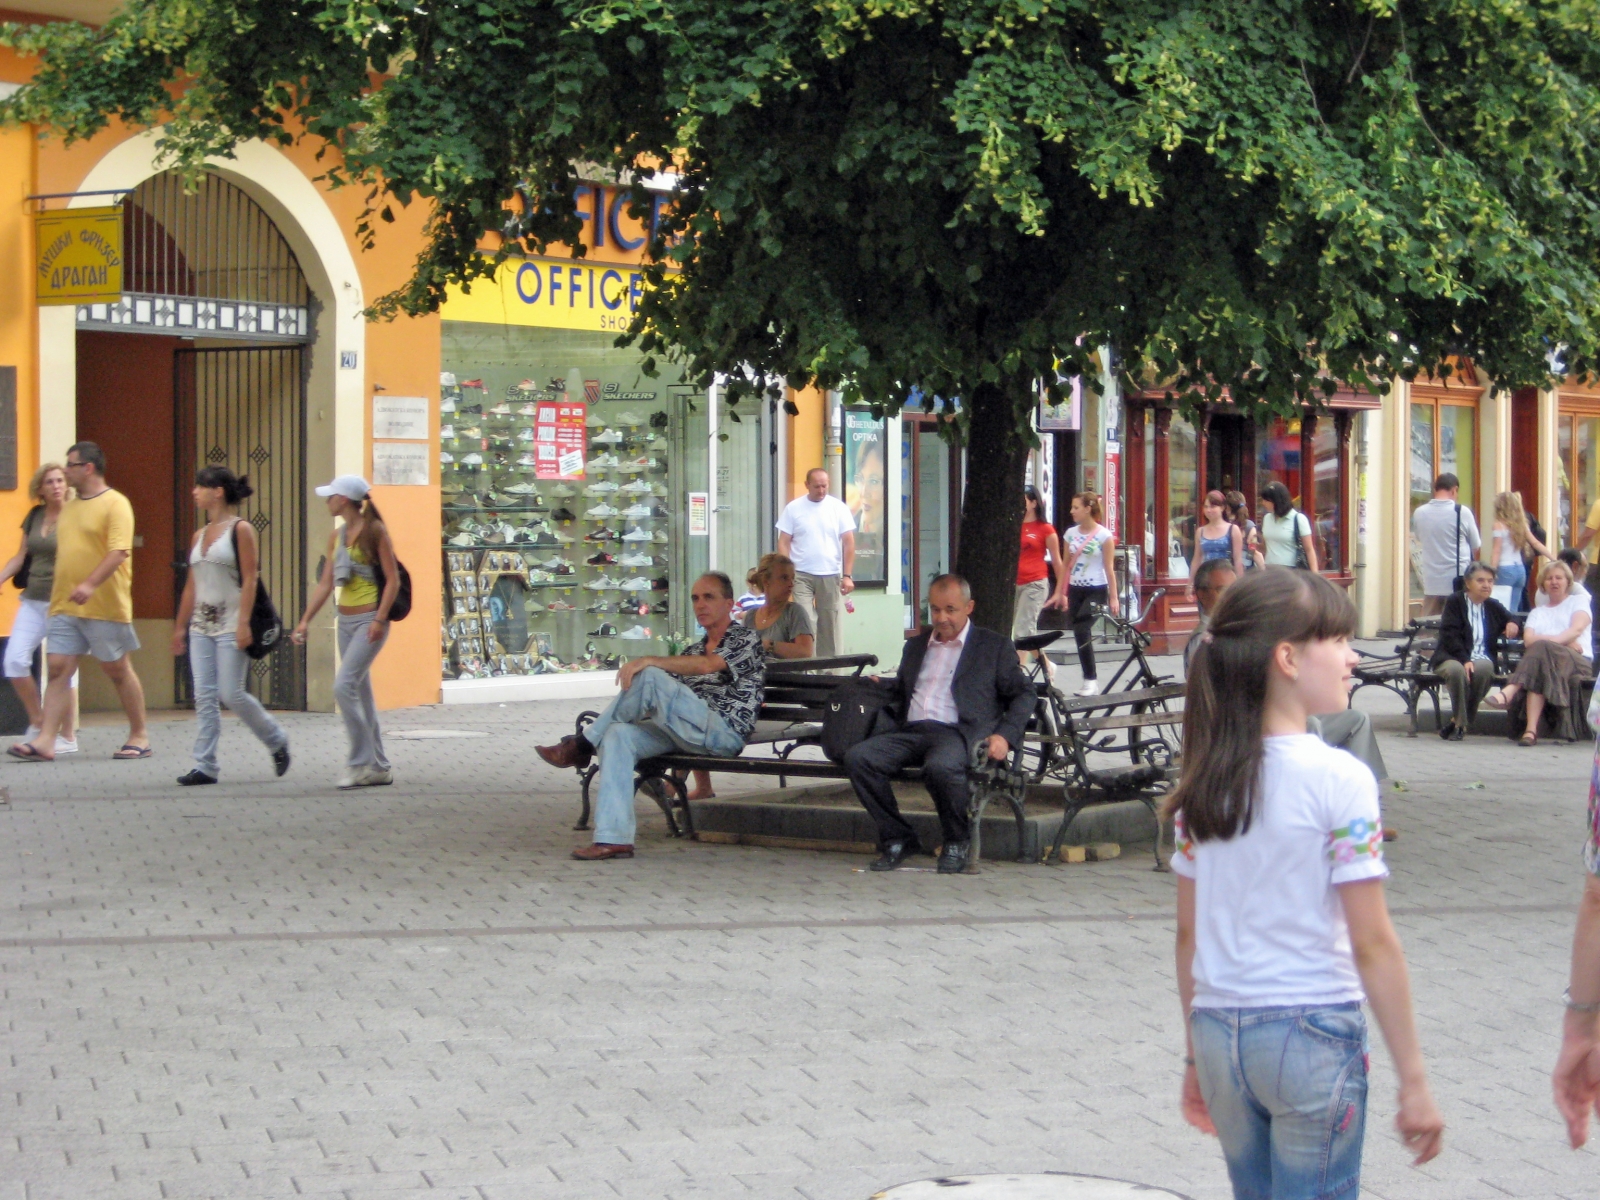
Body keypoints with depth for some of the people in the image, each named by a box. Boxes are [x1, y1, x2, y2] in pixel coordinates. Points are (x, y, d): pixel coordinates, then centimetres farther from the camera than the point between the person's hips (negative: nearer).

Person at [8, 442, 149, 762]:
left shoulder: (115, 504, -8)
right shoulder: (69, 509, 16)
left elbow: (119, 552, -19)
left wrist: (90, 585, -30)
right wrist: (55, 594, 19)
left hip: (105, 607, -7)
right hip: (65, 607, 7)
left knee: (118, 670, 3)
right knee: (58, 668, -3)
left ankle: (140, 736, 16)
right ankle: (45, 741, -9)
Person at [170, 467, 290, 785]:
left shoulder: (241, 530, -6)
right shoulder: (199, 535, 14)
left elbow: (249, 579, -12)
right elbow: (191, 585, 17)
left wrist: (244, 623, -20)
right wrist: (180, 627, 16)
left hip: (230, 625, -7)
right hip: (201, 625, 7)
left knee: (232, 693, -7)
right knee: (204, 697, 1)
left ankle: (277, 741, 15)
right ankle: (205, 765, 2)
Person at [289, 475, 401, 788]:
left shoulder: (374, 530, -8)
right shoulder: (336, 536, 13)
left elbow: (393, 578, -11)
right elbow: (325, 583, 13)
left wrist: (380, 619, -19)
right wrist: (305, 621, 7)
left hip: (369, 620, -8)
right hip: (346, 620, 8)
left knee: (344, 686, -17)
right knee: (361, 693, 9)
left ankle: (360, 762, -12)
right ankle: (378, 768, 15)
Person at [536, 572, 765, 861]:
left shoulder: (747, 637, 5)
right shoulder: (694, 650, 30)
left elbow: (706, 666, -16)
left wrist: (649, 661, -21)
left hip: (725, 731, -8)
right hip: (682, 733, 8)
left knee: (651, 676, -25)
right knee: (618, 734, -19)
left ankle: (582, 744, -9)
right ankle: (614, 837, -27)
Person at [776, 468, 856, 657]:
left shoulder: (838, 507, 4)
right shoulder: (793, 508, 2)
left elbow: (849, 542, 3)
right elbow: (784, 543, 3)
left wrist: (847, 576, -4)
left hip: (830, 576, 1)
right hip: (801, 575, -1)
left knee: (830, 626, 3)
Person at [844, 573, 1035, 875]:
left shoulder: (995, 647, 14)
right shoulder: (915, 646, 29)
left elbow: (1024, 693, 9)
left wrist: (1005, 736, -8)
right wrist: (878, 685, 13)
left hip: (958, 732, -5)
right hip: (910, 731, 5)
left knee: (941, 766, -40)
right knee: (857, 757, -23)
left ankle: (956, 842, -12)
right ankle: (897, 838, -9)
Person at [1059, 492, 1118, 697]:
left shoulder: (1104, 535, -6)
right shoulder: (1071, 533, 8)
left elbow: (1109, 568, -7)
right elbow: (1066, 565, 13)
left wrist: (1113, 598, -8)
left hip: (1096, 590, -5)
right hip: (1075, 590, 6)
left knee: (1082, 631, -19)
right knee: (1079, 635, 3)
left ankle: (1091, 680, -11)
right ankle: (1091, 679, 12)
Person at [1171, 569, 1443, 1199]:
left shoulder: (1203, 781, 4)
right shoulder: (1338, 779, -12)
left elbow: (1188, 932, 9)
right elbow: (1372, 945, -12)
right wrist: (1413, 1080, -7)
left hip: (1218, 1031, 6)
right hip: (1313, 1030, -6)